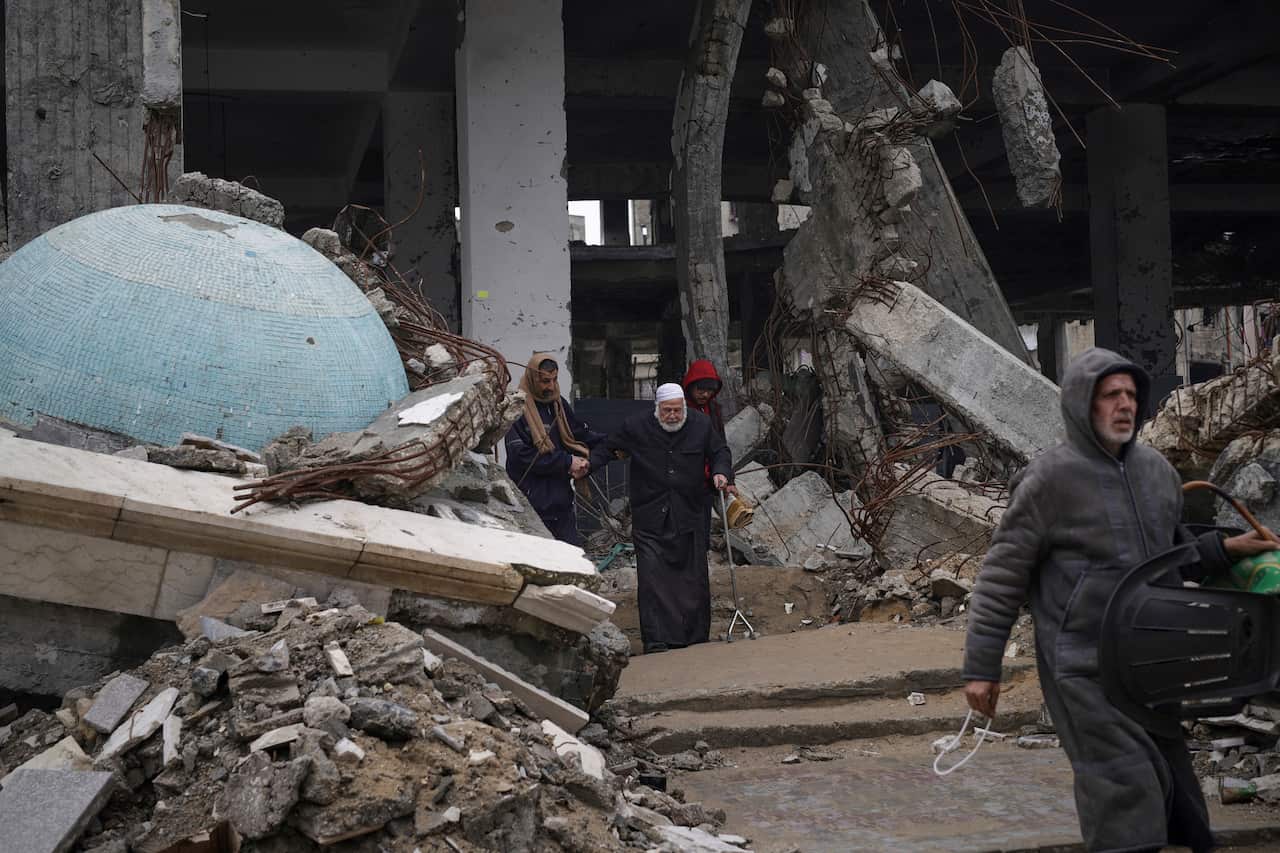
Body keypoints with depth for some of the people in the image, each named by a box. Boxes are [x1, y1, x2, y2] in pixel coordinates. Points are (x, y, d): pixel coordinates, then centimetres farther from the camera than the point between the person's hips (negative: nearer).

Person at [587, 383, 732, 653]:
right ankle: (656, 641, -7)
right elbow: (607, 448, 8)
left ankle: (696, 637, 22)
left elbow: (720, 451, 14)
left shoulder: (701, 425, 1)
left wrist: (721, 472, -5)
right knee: (652, 578, -10)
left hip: (689, 518, 2)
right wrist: (588, 464, -8)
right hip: (650, 521, -2)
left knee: (693, 579, 9)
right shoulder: (636, 427, -3)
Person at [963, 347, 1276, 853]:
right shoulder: (1051, 477, -11)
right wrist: (982, 666, -11)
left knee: (1172, 787, 15)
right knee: (1124, 792, -10)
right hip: (1085, 669, -7)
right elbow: (1002, 575, -9)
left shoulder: (1158, 471, 9)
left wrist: (1223, 549, 2)